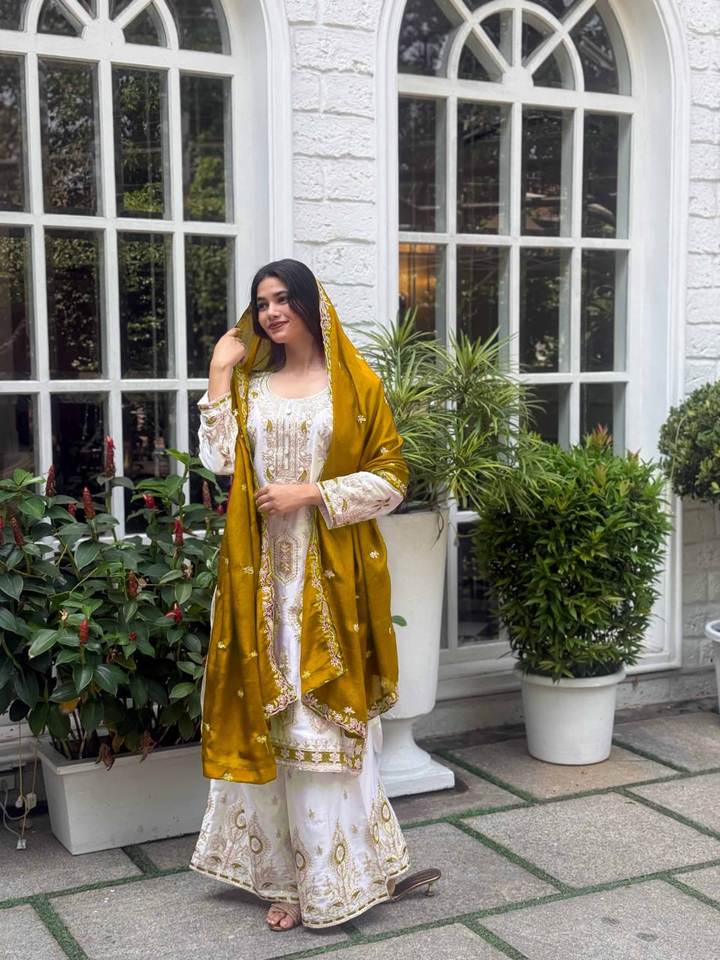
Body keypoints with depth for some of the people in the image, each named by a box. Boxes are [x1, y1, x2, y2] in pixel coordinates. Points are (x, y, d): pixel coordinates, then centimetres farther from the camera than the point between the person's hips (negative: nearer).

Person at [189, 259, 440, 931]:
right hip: (264, 572, 3)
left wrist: (310, 493, -12)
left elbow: (390, 476, -2)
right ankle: (291, 873, 17)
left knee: (326, 720, 0)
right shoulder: (249, 385, 11)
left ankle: (331, 880, 13)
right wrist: (220, 374, -3)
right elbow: (219, 459, -2)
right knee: (273, 716, 5)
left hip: (331, 572, -3)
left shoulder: (354, 384, 2)